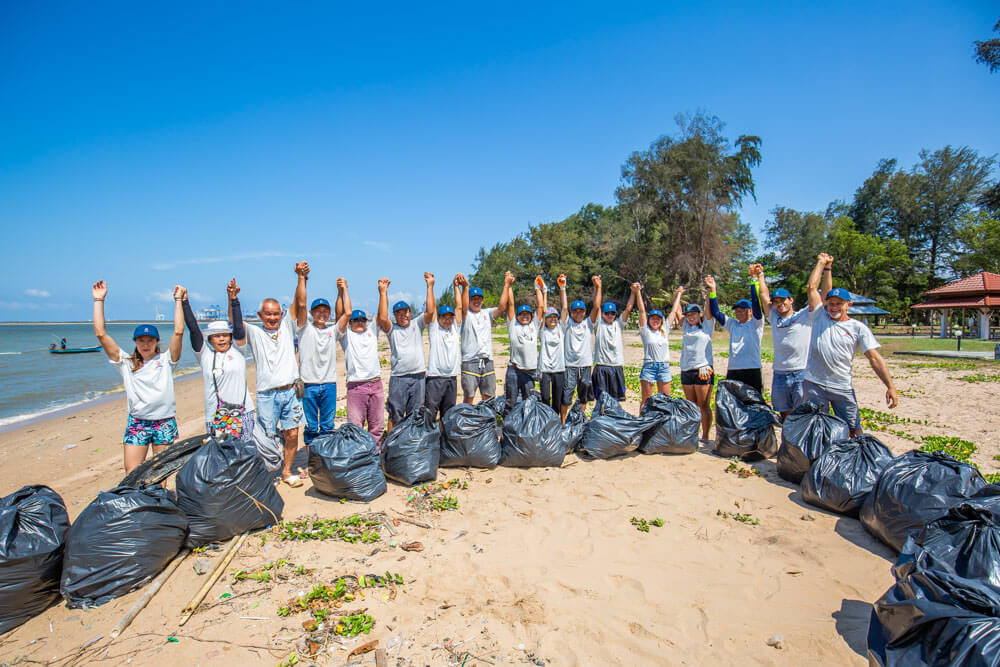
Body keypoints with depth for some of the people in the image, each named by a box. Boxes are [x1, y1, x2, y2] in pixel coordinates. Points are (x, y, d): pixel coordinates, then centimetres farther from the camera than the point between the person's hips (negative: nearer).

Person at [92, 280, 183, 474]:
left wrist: (178, 301, -5)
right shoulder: (126, 363, 7)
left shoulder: (165, 360, 4)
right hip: (136, 423, 1)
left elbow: (178, 332, -7)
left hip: (164, 423, -1)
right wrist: (99, 301, 0)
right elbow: (101, 334, 2)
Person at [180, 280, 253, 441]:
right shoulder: (204, 355, 7)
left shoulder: (238, 350, 6)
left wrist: (233, 299, -7)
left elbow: (238, 326, -3)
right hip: (215, 417, 1)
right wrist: (184, 302, 3)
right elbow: (193, 329, 5)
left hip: (242, 412, -1)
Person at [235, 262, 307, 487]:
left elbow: (300, 302, 2)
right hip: (267, 394, -2)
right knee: (267, 436, 2)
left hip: (290, 391, 2)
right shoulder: (253, 332, 5)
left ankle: (287, 471, 20)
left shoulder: (287, 326, 9)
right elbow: (234, 323, -11)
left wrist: (301, 277, -8)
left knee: (291, 433, 5)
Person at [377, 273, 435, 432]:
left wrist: (430, 286, -6)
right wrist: (383, 292, -12)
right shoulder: (392, 329, 6)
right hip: (398, 378, -2)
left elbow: (430, 311, -3)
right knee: (395, 415, 2)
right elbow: (382, 318, -14)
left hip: (419, 377, 2)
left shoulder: (417, 324, 11)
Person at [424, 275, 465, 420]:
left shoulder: (455, 328, 14)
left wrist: (457, 286, 5)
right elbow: (430, 310, -4)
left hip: (452, 378, 5)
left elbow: (460, 306, 9)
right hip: (435, 377, -4)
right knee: (429, 415, -6)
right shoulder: (434, 328, 4)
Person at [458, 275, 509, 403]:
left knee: (488, 398, 11)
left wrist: (506, 284, -8)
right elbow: (463, 307, -19)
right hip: (470, 362, -4)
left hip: (487, 362, 4)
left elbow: (502, 307, -3)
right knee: (469, 398, 1)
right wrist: (465, 287, -31)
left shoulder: (487, 313, 13)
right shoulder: (465, 315, 3)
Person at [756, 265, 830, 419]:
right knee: (785, 416, 9)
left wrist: (827, 269, -2)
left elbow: (826, 291, 2)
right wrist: (760, 275, 26)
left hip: (802, 374, -4)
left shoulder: (805, 316, 5)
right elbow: (764, 295, 21)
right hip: (779, 375, 4)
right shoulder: (774, 318, 16)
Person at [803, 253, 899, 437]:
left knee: (854, 432, 1)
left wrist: (890, 386, -9)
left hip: (843, 388, 0)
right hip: (814, 385, 0)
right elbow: (812, 287, 3)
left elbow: (875, 358, 0)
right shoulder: (820, 317, 6)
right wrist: (822, 263, 12)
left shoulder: (858, 328, 4)